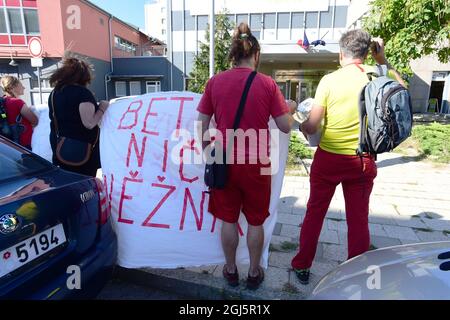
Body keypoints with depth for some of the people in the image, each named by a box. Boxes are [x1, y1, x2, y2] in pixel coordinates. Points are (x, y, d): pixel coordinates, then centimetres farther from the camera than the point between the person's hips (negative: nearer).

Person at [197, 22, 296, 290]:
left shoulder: (215, 82, -2)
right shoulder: (267, 83, -6)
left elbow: (202, 125, 2)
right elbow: (285, 126, -2)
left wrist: (206, 151, 17)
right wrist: (290, 109, 19)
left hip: (225, 161, 2)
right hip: (256, 163, -1)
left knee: (228, 220, 16)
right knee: (255, 222, 16)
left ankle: (231, 271, 34)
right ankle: (254, 273, 33)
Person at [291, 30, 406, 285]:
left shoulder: (329, 80, -9)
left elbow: (312, 127, -11)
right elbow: (401, 86, 23)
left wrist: (301, 125, 10)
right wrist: (383, 60, 17)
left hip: (329, 159, -2)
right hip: (363, 160, 2)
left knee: (315, 213, 13)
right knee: (359, 218, 14)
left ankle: (302, 266, 27)